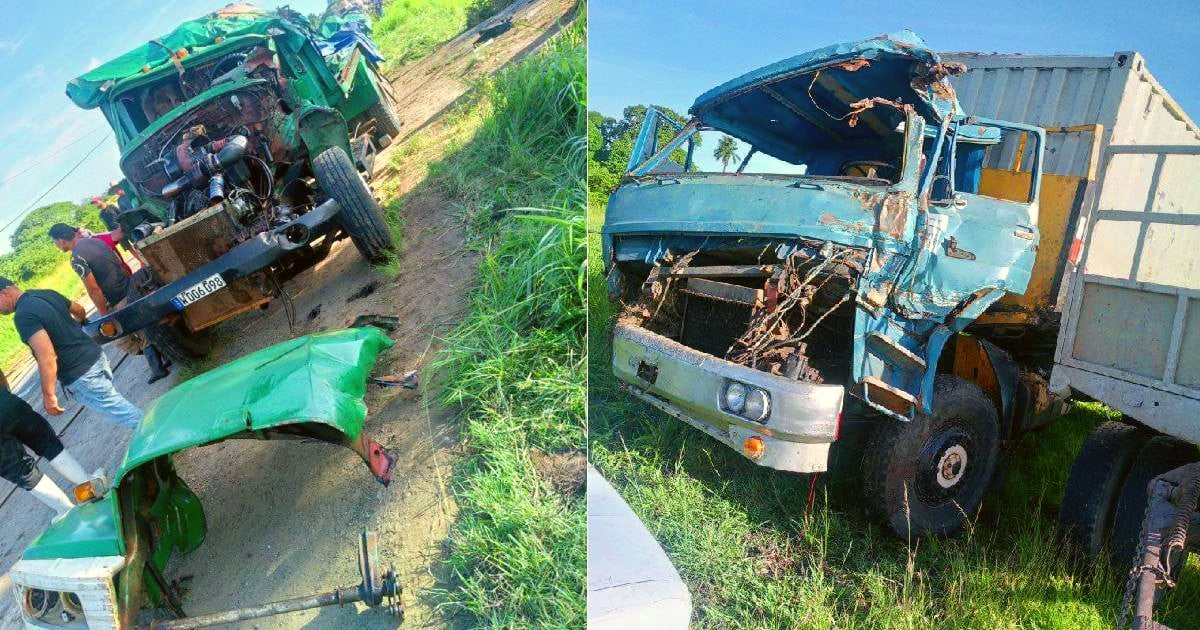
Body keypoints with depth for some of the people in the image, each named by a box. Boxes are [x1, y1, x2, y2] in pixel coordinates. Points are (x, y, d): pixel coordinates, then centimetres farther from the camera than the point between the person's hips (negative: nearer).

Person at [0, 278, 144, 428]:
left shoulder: (23, 315, -19)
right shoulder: (47, 293, 8)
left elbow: (47, 356, -27)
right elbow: (81, 311, 26)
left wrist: (48, 395, -20)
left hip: (81, 376, -9)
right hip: (96, 355, 9)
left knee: (127, 415, -3)